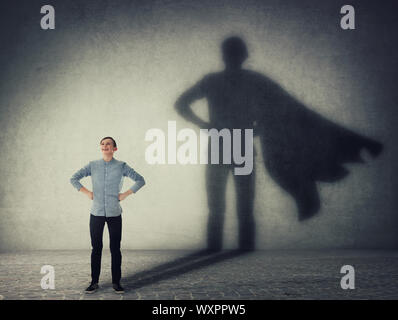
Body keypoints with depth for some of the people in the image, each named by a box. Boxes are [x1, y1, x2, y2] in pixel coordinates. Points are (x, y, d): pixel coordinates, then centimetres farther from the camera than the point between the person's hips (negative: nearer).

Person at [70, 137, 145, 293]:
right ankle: (94, 282, 11)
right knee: (96, 248, 3)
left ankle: (116, 282, 10)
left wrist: (126, 194, -3)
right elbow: (74, 179, 10)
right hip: (96, 213, 1)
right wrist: (86, 193, 1)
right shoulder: (92, 165, 4)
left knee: (115, 248, 2)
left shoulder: (121, 166, 0)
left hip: (114, 214, -1)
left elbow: (140, 180, 4)